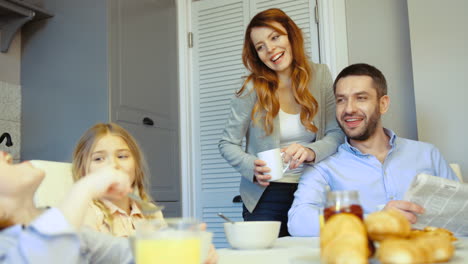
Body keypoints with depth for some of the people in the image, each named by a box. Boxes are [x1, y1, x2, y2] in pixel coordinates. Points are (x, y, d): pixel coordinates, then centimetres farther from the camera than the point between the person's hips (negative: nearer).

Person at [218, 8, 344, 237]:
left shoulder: (320, 76, -1)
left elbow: (337, 133, -3)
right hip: (264, 195, -1)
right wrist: (252, 167, -19)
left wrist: (311, 151, -22)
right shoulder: (253, 89, -6)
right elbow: (227, 144, -1)